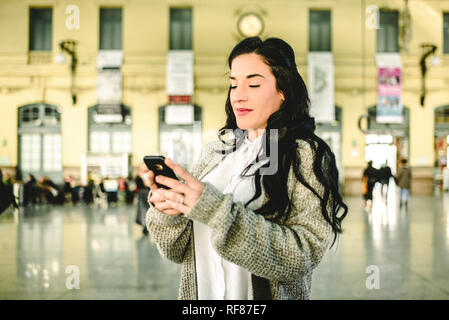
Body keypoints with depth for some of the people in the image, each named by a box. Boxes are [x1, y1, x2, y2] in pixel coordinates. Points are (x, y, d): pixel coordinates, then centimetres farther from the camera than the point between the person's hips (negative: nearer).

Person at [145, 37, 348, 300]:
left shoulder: (307, 155, -12)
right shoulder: (214, 152, 1)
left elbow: (305, 255, -22)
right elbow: (179, 250, 1)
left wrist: (216, 210, -28)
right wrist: (167, 210, -19)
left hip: (266, 295, -4)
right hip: (201, 293, 4)